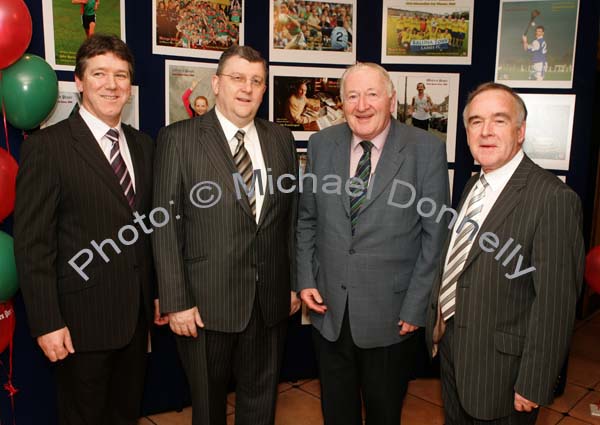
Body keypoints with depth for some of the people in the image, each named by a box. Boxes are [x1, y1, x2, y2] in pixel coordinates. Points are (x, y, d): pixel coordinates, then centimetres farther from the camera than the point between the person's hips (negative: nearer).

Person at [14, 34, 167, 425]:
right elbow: (32, 242, -13)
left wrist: (160, 293, 11)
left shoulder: (143, 145, 7)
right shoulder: (47, 146, -12)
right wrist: (47, 323, -14)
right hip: (82, 318, -5)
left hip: (138, 313, 6)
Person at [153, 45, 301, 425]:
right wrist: (176, 302, -11)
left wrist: (296, 282, 8)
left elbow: (292, 217, 8)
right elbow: (166, 226, -9)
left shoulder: (281, 139, 6)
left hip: (271, 300, 4)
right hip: (207, 301, -3)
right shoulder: (179, 139, -6)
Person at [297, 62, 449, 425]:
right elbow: (307, 218, 8)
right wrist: (306, 280, 1)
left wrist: (416, 306, -10)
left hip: (392, 312, -2)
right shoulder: (322, 144, 1)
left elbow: (435, 234, -8)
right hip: (329, 307, 3)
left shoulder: (426, 149, -10)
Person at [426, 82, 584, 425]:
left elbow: (554, 302, -21)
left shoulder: (553, 198, -21)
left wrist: (533, 386, -18)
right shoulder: (474, 186, 6)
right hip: (452, 348, 8)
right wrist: (437, 326, 14)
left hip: (500, 365, -7)